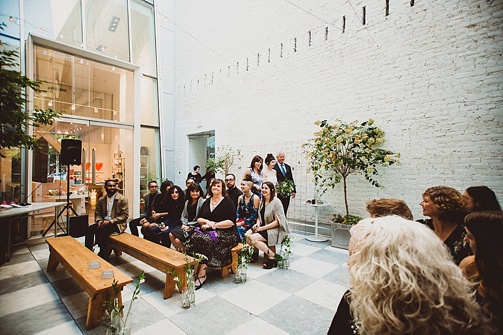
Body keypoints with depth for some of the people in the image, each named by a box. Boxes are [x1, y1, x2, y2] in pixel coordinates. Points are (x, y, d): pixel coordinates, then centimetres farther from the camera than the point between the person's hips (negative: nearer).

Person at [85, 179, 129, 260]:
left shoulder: (122, 199, -8)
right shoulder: (101, 200, 10)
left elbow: (125, 215, -12)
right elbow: (97, 213, 16)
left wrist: (110, 221, -18)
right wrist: (99, 221, -7)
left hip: (117, 224, -6)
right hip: (104, 222, 6)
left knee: (100, 230, -28)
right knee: (89, 229, -17)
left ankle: (103, 255, -14)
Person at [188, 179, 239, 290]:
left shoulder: (228, 202, 0)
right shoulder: (207, 202, 17)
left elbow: (231, 222, -10)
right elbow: (199, 219, 15)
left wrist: (214, 225, -14)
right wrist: (207, 222, -7)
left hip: (225, 233, -5)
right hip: (208, 231, 5)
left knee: (206, 240, -32)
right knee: (195, 237, -25)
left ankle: (202, 274, -22)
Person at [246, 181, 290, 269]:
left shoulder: (276, 202, -13)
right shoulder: (262, 201, 9)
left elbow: (277, 221, -17)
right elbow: (259, 216, 18)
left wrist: (262, 228, -18)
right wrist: (257, 224, -5)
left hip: (276, 230, -7)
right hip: (264, 228, 7)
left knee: (252, 238, -24)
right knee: (247, 235, -16)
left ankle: (272, 256, -8)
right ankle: (255, 251, 12)